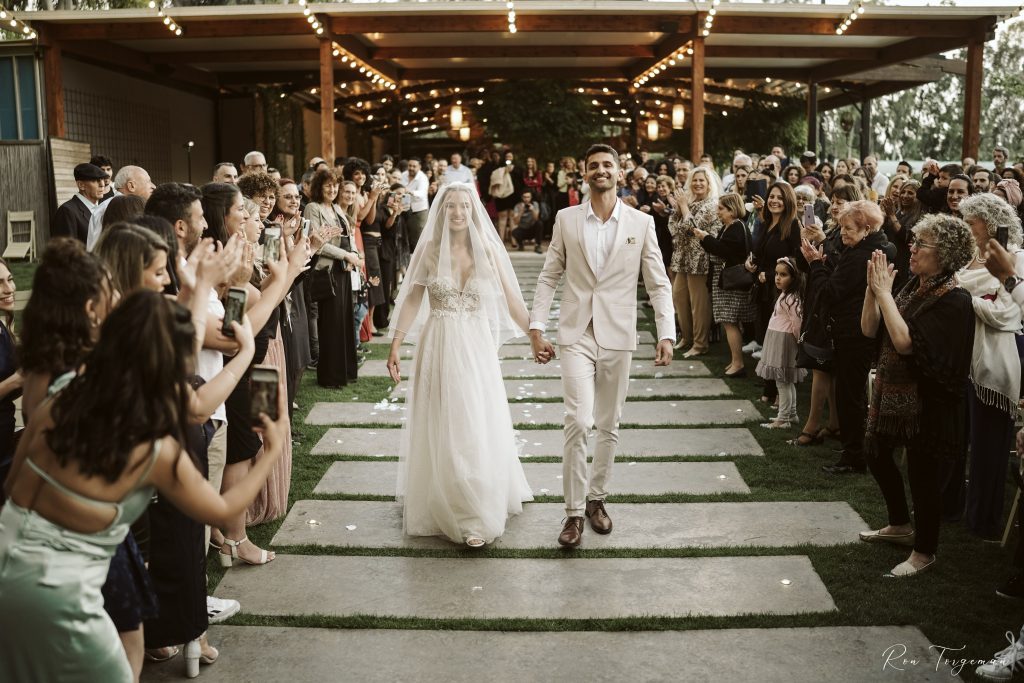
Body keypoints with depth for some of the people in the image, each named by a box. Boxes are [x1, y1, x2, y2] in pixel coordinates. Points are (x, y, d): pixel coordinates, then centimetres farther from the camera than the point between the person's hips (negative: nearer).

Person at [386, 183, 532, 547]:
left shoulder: (487, 251, -1)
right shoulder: (429, 249, -1)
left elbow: (511, 300, 1)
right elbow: (412, 299, 2)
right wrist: (395, 345, -3)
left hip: (476, 347, 0)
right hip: (438, 347, 0)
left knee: (477, 428, 2)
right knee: (441, 429, 7)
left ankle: (477, 517, 13)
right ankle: (441, 505, 23)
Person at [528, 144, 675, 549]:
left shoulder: (641, 223, 2)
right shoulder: (566, 219, 3)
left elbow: (658, 284, 2)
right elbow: (549, 277, 5)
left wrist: (666, 334, -7)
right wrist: (536, 328, -2)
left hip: (618, 337, 1)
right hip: (577, 336, -1)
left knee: (608, 425, 11)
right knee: (578, 422, -12)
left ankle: (596, 498, 29)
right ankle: (574, 512, 0)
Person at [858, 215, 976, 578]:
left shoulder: (954, 300, -20)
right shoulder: (913, 287, 3)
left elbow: (905, 341, -30)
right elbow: (870, 329, 1)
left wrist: (884, 292, -25)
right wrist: (873, 289, -12)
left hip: (928, 402, -8)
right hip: (892, 392, 8)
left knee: (923, 475, 5)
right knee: (876, 454, 21)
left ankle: (924, 551, 25)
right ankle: (900, 525, 43)